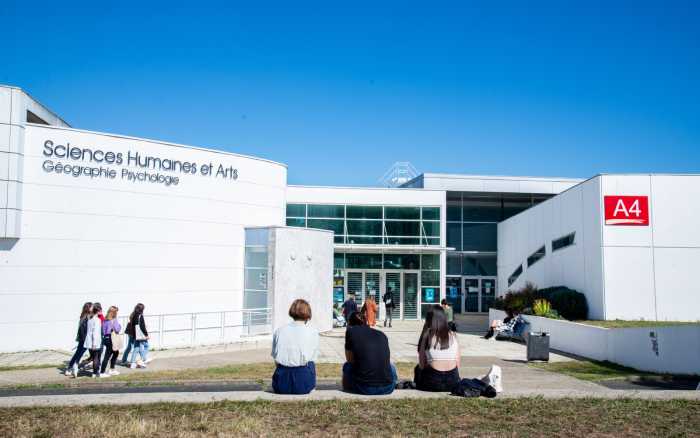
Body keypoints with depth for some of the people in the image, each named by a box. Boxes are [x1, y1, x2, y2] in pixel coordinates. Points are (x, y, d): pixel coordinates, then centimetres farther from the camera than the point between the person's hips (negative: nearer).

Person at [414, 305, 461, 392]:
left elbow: (421, 365, -2)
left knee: (417, 369, 27)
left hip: (433, 384, -4)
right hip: (453, 383, 4)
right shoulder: (453, 336, 3)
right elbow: (457, 363, 4)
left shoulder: (427, 336, -5)